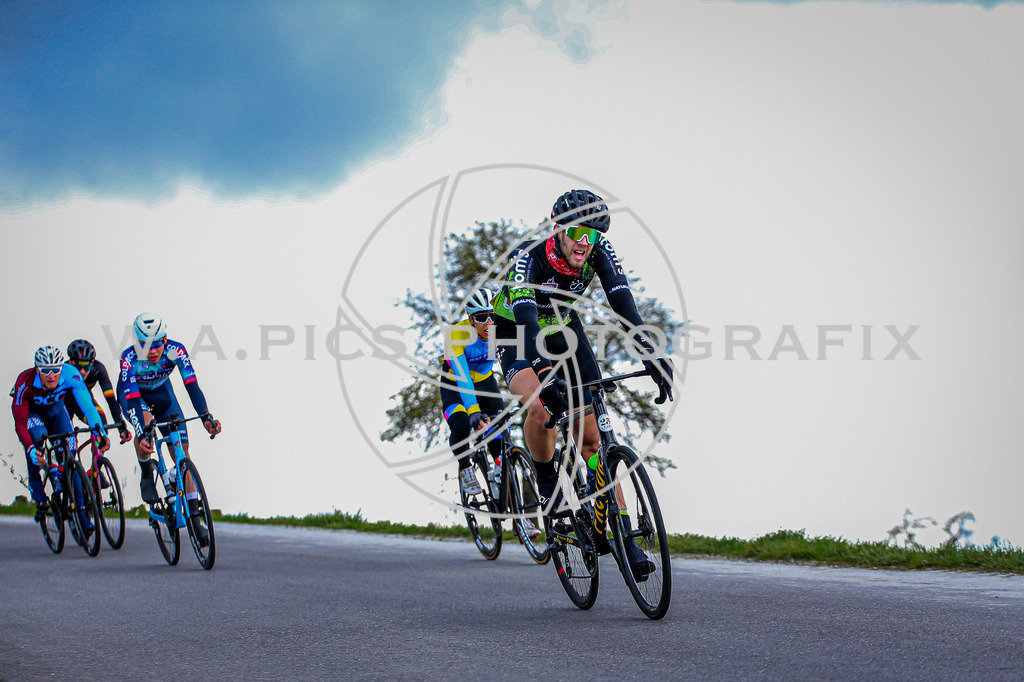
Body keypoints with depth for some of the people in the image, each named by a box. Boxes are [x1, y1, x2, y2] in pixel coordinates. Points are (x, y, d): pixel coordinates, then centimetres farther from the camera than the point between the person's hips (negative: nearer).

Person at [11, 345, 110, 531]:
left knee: (69, 453, -13)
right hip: (30, 411, -2)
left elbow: (87, 404, -39)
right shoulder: (25, 382, -38)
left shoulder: (71, 375, -35)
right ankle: (35, 486, -10)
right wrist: (32, 450, -51)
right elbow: (20, 423, -36)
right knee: (38, 437, -33)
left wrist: (99, 432, -54)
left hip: (54, 408, 2)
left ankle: (80, 510, -7)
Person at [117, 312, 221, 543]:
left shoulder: (175, 351, -30)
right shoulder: (129, 358, -35)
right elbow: (132, 400, -42)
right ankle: (147, 476, -12)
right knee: (145, 420, -38)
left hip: (161, 392, 3)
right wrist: (142, 435, -55)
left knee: (182, 451, -8)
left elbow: (192, 386, -35)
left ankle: (194, 515, -3)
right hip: (132, 394, -3)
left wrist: (206, 417, -50)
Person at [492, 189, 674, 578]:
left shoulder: (599, 254, -23)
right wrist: (543, 375, -62)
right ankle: (547, 484, -5)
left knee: (592, 435, -6)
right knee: (542, 405, -33)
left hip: (563, 329, 3)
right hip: (516, 332, -3)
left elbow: (623, 303, -35)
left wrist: (651, 356, -51)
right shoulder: (528, 256, -34)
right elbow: (526, 317, -47)